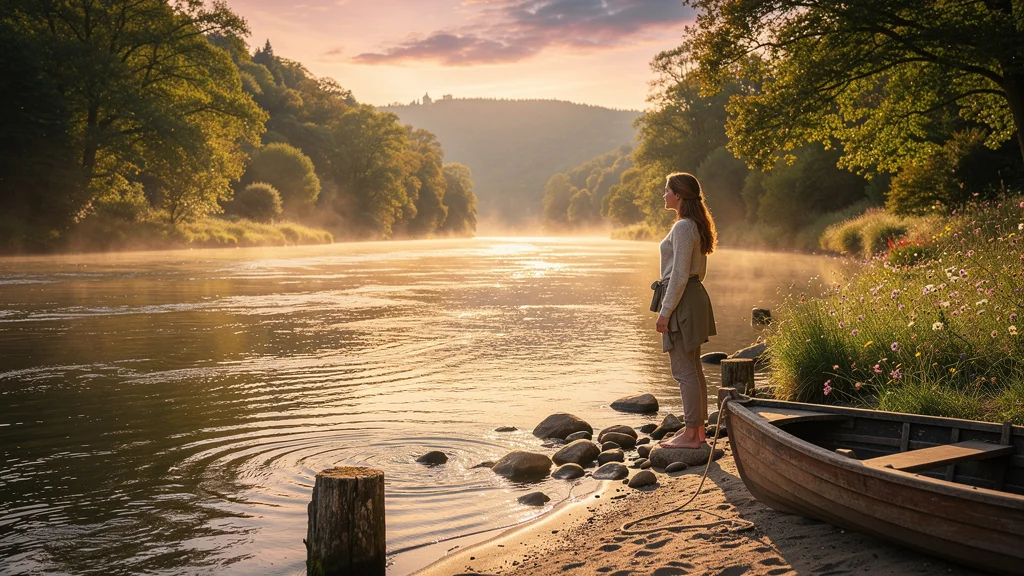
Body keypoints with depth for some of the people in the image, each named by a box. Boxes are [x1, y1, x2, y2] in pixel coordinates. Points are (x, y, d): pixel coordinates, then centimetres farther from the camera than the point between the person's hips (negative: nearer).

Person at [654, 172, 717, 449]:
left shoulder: (683, 227, -16)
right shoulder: (696, 225, 15)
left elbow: (679, 275, -20)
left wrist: (665, 311, -18)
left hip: (682, 300, -11)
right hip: (695, 295, 11)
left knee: (684, 370, -5)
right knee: (693, 368, 15)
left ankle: (691, 435, 1)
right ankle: (697, 427, 22)